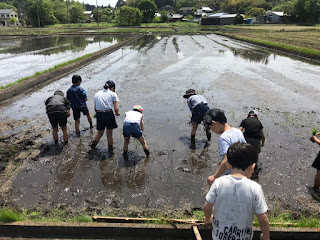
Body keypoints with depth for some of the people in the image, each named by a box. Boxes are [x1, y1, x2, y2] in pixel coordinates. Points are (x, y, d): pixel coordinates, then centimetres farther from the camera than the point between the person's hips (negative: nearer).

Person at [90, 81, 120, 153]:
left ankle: (93, 145, 22)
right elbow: (116, 108, -4)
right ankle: (110, 150, 23)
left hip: (99, 114, 4)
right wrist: (117, 113, 15)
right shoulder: (113, 94, 3)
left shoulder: (97, 94, 16)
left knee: (100, 133, 21)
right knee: (109, 134, 11)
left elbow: (95, 108, 13)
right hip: (109, 114, -3)